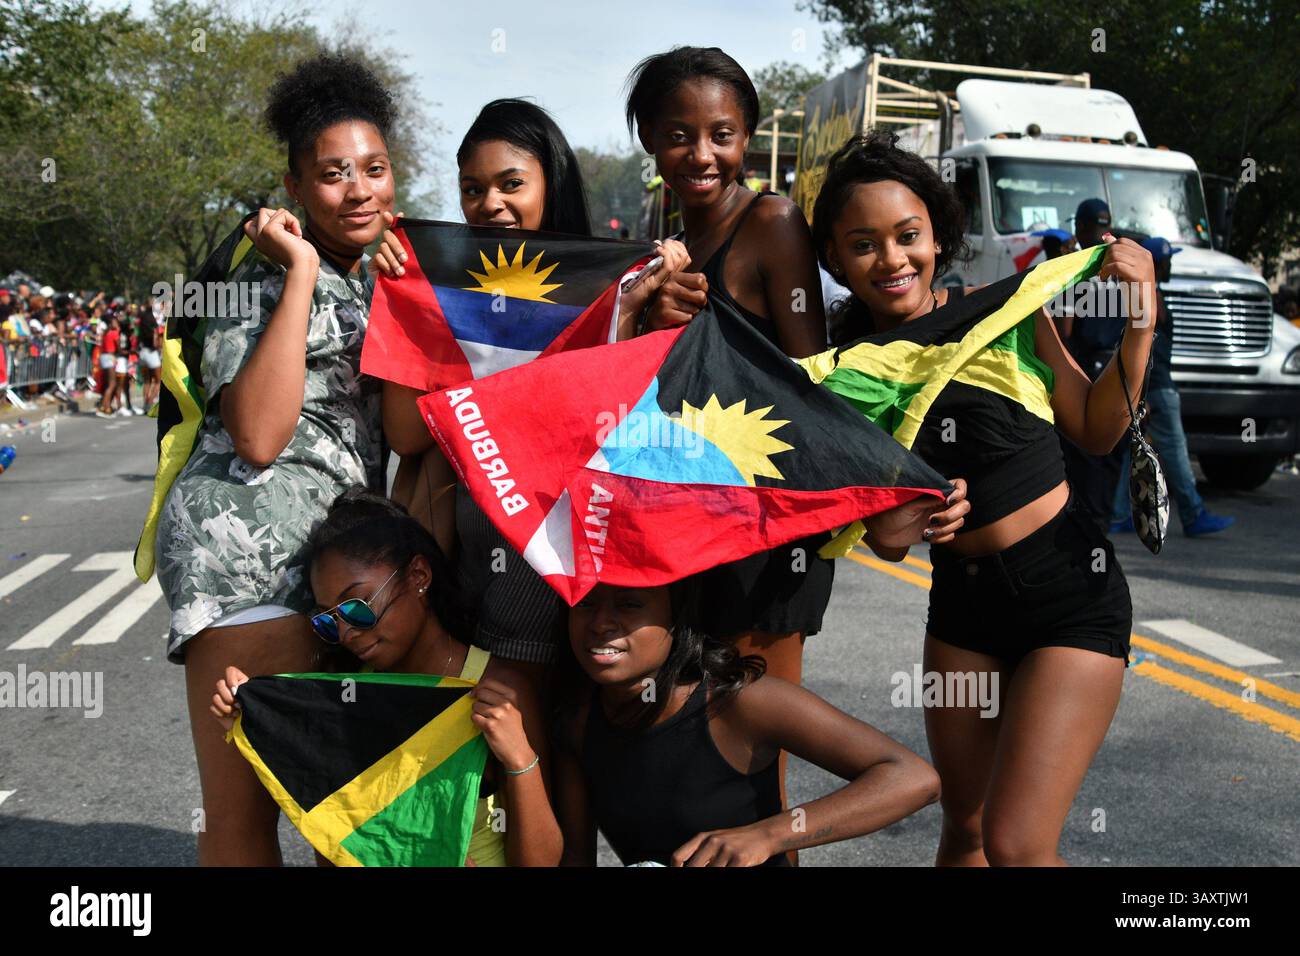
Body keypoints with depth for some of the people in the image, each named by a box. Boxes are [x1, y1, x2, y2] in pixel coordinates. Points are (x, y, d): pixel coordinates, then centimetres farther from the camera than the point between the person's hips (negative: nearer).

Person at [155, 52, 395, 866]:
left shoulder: (382, 278, 17)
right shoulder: (266, 281, -5)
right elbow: (258, 437, -20)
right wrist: (300, 274, -16)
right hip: (248, 550, -8)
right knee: (244, 813, -7)